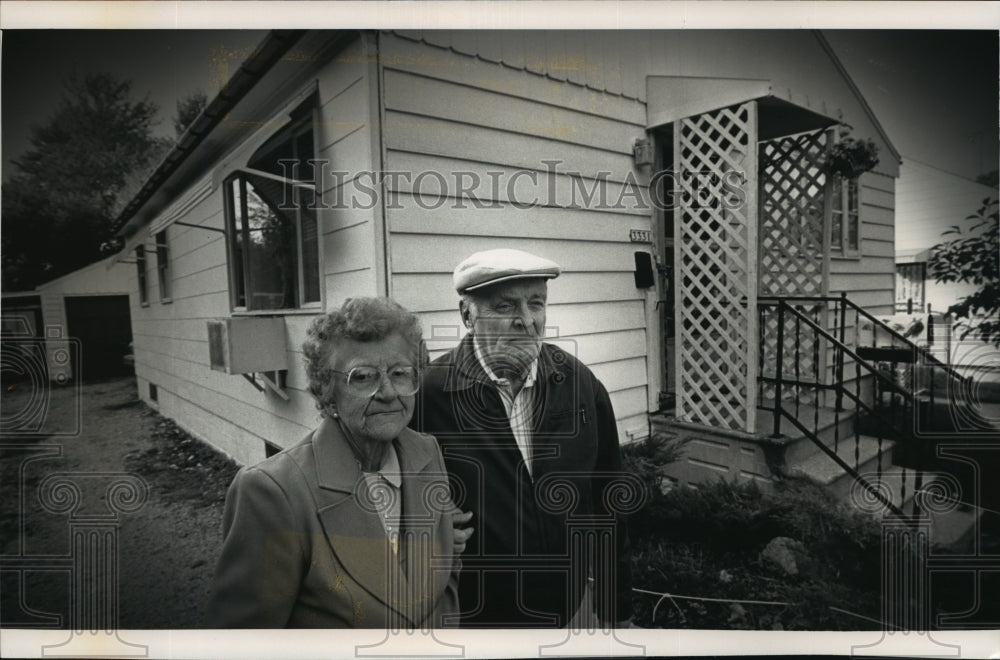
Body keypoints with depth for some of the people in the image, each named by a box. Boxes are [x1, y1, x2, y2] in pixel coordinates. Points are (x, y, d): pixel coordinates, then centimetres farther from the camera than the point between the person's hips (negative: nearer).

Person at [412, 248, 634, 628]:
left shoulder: (581, 386, -8)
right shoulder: (427, 394, -20)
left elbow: (606, 508, 0)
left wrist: (618, 612, 6)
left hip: (571, 608, 4)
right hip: (470, 618, -3)